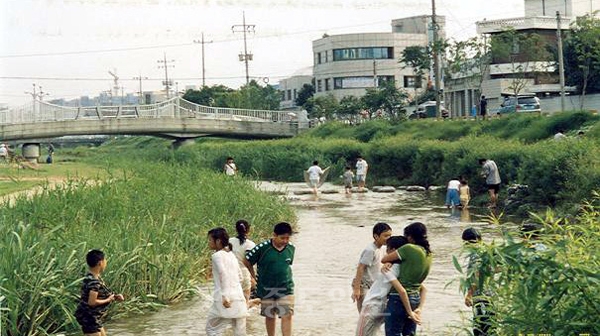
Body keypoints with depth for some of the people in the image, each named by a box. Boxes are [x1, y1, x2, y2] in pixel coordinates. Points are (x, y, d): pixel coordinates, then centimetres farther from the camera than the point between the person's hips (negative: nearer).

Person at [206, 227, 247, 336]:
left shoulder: (217, 255, -6)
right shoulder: (231, 255, 17)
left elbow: (224, 275, -18)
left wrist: (225, 297, -22)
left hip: (226, 301, -7)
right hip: (239, 300, 7)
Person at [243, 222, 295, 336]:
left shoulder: (291, 248, -3)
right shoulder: (263, 248, -15)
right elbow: (247, 261, -3)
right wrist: (255, 277, 4)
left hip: (285, 289, 2)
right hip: (267, 289, -1)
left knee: (287, 316, -7)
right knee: (270, 316, 12)